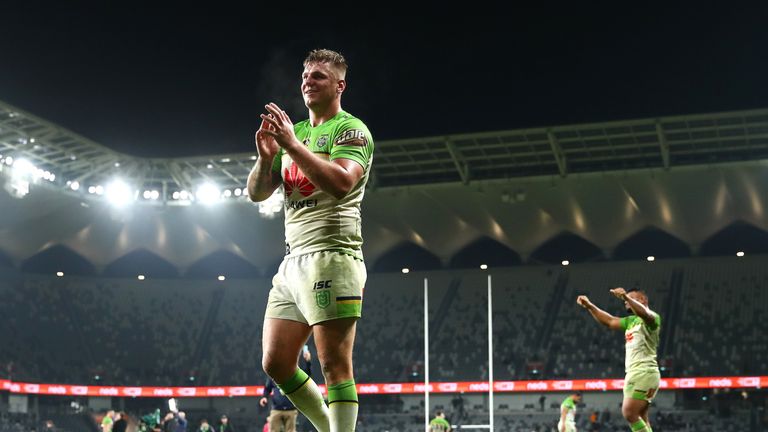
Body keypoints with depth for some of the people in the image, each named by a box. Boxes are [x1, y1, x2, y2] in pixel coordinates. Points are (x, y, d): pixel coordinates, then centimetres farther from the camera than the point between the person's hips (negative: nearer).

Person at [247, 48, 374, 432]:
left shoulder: (350, 130, -1)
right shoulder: (295, 131, 21)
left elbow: (341, 182, -20)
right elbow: (257, 193, 17)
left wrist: (292, 144, -21)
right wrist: (266, 156, -2)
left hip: (331, 257, -8)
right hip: (293, 261, 8)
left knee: (335, 364, -10)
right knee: (276, 363, 6)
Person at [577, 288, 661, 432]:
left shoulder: (652, 317, -4)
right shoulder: (631, 321, 23)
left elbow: (644, 314, -27)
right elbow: (609, 321, 23)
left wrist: (626, 296, -42)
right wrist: (589, 306, 13)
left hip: (644, 373, -9)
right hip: (635, 373, 9)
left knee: (629, 413, -17)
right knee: (640, 418, 5)